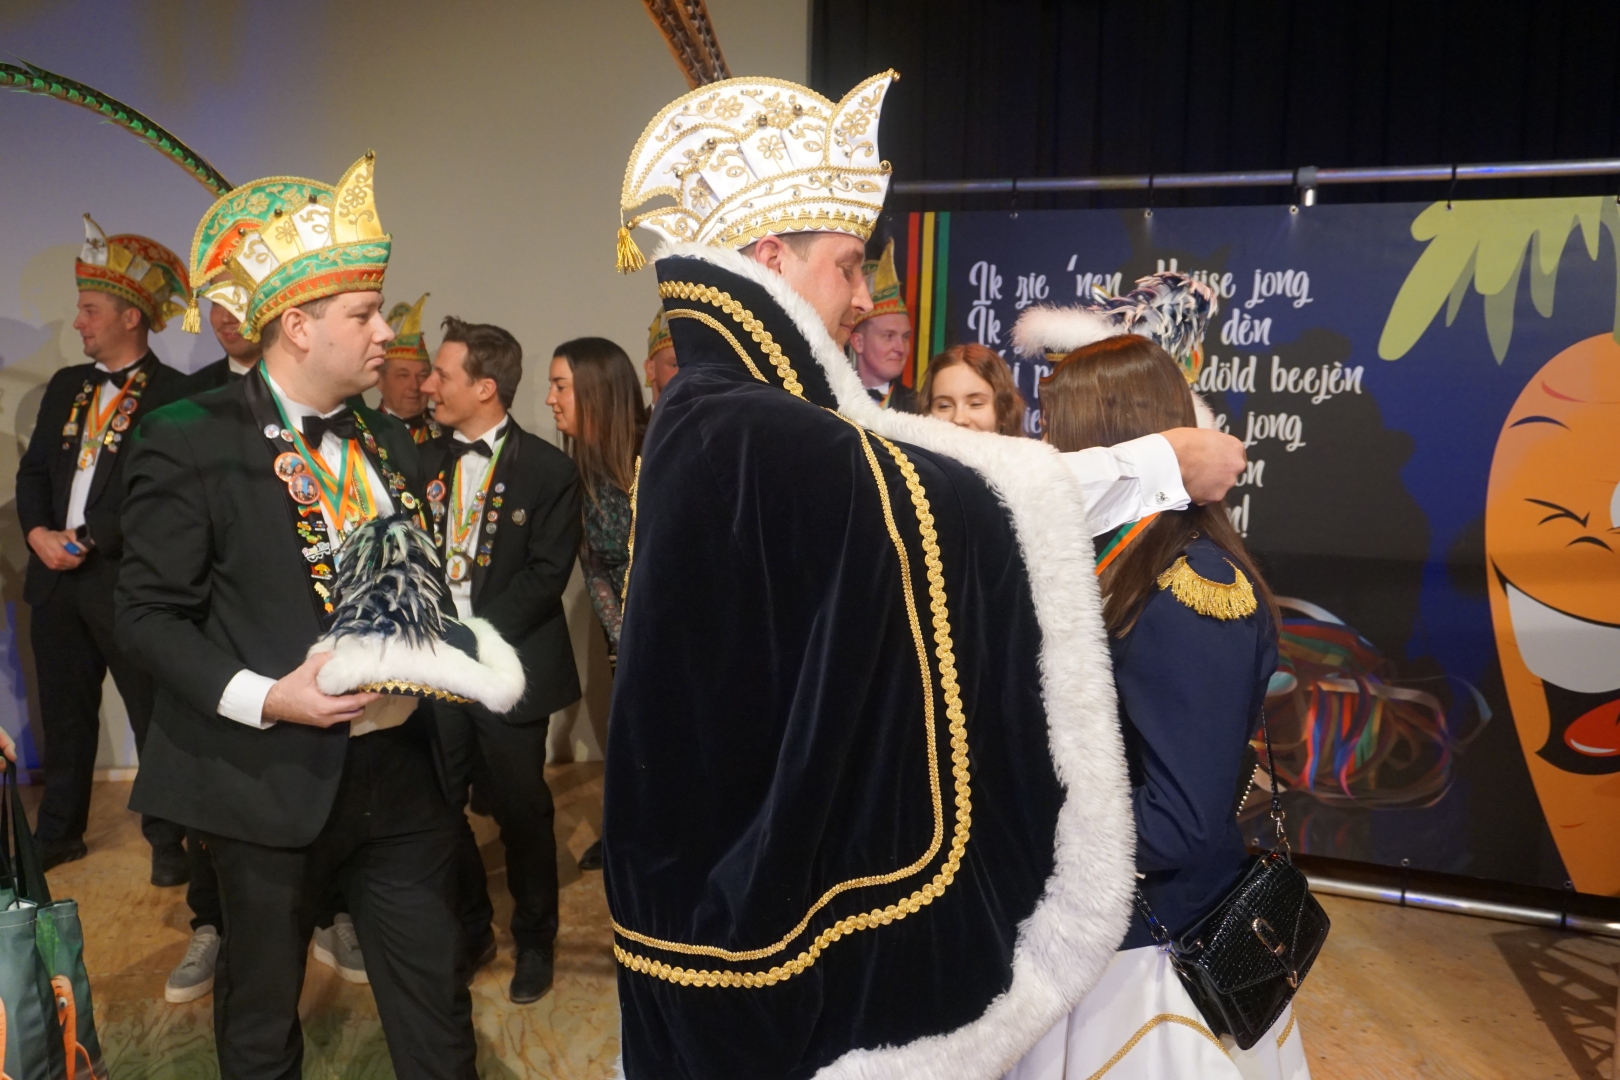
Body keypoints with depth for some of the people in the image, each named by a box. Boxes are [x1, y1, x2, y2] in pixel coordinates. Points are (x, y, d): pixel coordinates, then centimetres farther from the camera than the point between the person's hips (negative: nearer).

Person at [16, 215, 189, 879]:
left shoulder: (173, 395, -9)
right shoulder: (66, 387, 13)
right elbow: (32, 471, 15)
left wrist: (91, 543, -16)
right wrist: (38, 532, -2)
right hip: (56, 578, 7)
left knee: (154, 716, 3)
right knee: (64, 714, 18)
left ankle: (167, 839, 17)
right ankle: (60, 831, 33)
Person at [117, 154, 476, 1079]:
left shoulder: (390, 442, 9)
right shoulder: (192, 443, -10)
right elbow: (151, 613, -9)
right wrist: (264, 697, -21)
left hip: (402, 769, 5)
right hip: (275, 780, -4)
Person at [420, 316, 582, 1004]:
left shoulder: (547, 469, -7)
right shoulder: (429, 462, 8)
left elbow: (545, 575, -12)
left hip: (508, 667, -4)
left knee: (522, 813, 7)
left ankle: (534, 941, 28)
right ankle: (469, 932, 30)